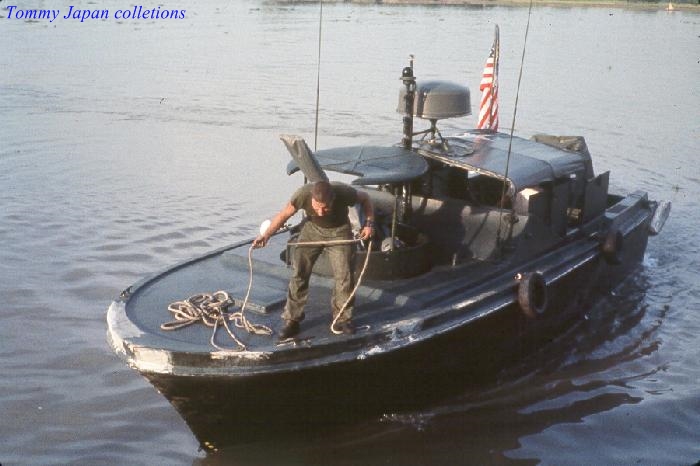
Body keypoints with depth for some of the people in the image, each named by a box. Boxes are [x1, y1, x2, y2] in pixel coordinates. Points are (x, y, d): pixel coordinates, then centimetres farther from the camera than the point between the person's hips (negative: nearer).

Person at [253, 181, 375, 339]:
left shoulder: (344, 193, -34)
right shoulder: (303, 194, -33)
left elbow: (365, 198, -11)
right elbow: (284, 215, -17)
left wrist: (369, 223, -20)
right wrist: (266, 235, -28)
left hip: (339, 231, -1)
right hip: (312, 229, 1)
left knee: (344, 276, -6)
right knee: (298, 274, -6)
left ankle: (343, 319, 12)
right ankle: (292, 320, 4)